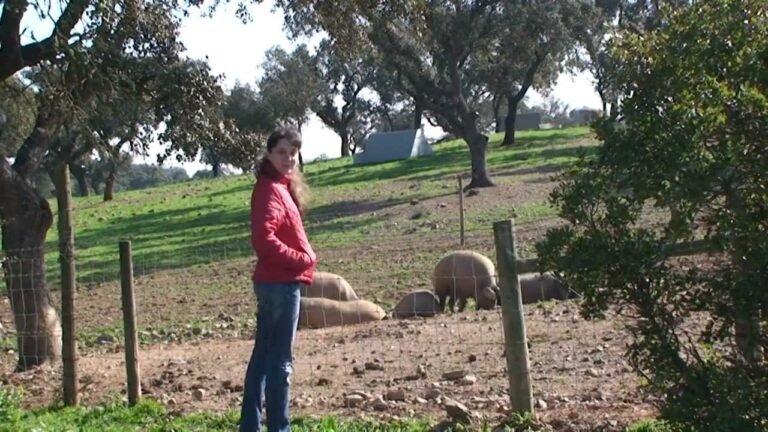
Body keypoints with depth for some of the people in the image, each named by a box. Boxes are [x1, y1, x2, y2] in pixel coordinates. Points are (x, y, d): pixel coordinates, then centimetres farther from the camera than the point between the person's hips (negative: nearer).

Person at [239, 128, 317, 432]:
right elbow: (264, 240, -27)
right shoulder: (270, 190, -15)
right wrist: (303, 259, -17)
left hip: (275, 282, 10)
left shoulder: (281, 187, 15)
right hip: (281, 283, -10)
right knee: (280, 361, -5)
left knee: (263, 356, 14)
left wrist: (303, 256, 5)